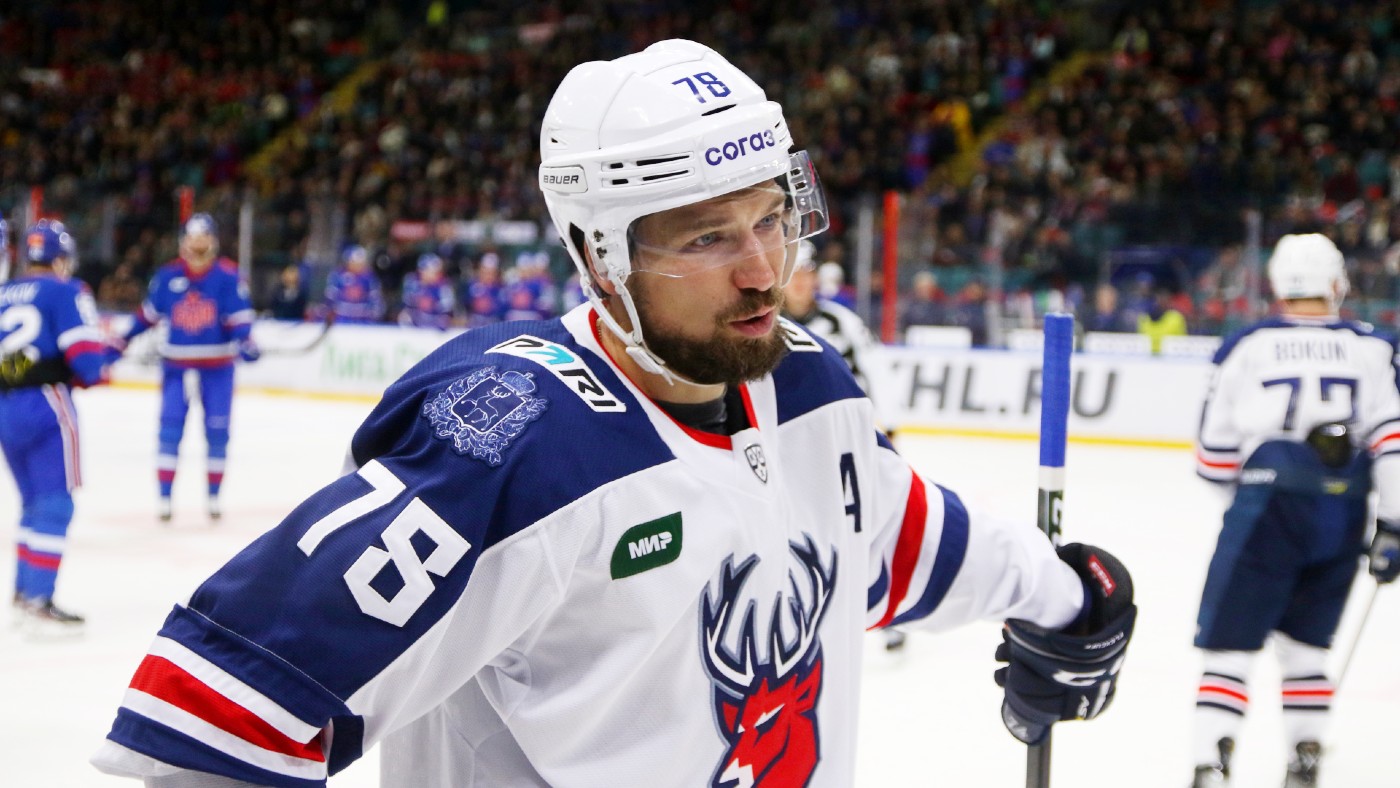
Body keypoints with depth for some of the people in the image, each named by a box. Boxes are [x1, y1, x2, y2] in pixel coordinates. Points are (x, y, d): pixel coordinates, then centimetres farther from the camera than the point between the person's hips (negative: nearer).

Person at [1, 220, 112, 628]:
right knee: (55, 502, -4)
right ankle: (38, 599, -10)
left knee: (34, 500, 19)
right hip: (45, 406, -7)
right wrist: (96, 375, 9)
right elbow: (85, 354, -12)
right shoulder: (65, 292, -4)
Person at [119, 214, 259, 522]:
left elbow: (239, 316, -10)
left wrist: (245, 342, -28)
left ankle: (214, 495, 19)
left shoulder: (228, 275, -9)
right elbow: (148, 314, 10)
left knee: (217, 430, 5)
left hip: (217, 364, -1)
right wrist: (122, 342, 12)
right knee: (170, 427, -5)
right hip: (176, 362, 1)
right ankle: (164, 497, -1)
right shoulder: (167, 276, -2)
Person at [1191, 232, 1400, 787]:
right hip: (1344, 513, 3)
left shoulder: (1247, 347, 6)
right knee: (1304, 642, 19)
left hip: (1271, 505, -2)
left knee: (1230, 640, 1)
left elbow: (1215, 457, 9)